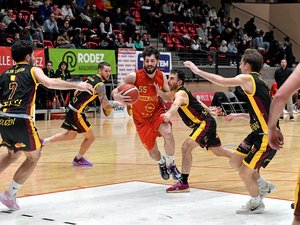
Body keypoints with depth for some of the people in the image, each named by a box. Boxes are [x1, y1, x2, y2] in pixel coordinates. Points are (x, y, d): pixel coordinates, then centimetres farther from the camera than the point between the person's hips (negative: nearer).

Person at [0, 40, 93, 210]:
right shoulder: (33, 70, 4)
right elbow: (49, 83, -15)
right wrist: (77, 85, -16)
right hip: (21, 120, -6)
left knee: (14, 154, 29)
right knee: (34, 156, 12)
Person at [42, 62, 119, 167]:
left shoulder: (90, 78, 10)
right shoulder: (100, 85, -17)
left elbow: (76, 93, 19)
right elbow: (106, 105, -19)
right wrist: (119, 104, -13)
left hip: (72, 108, 9)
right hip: (77, 113, -9)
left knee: (70, 135, 25)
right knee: (91, 137, 6)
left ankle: (44, 141, 24)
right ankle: (78, 159, 21)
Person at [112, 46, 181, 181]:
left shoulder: (162, 76, -10)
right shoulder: (134, 77, -21)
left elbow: (169, 97, 0)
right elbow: (115, 92, -19)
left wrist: (160, 93, -23)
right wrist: (118, 97, -43)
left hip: (157, 112, 1)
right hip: (141, 118, -1)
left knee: (168, 133, -30)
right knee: (152, 151, 5)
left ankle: (170, 165, -6)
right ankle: (161, 163, 44)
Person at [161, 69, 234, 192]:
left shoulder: (180, 93, -23)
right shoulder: (182, 92, 7)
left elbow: (177, 103, -48)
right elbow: (196, 102, 23)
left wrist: (169, 113, -69)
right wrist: (209, 111, 37)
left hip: (205, 123, -11)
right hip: (206, 123, 11)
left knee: (186, 147, -23)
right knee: (219, 151, 26)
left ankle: (183, 183, -22)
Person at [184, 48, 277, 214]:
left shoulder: (247, 79, -13)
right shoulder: (256, 81, 15)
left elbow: (222, 81, -25)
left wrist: (197, 71, -18)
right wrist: (238, 116, 20)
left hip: (266, 136, -9)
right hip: (258, 133, 9)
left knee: (245, 172, -1)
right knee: (235, 162, 15)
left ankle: (256, 204, 20)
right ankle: (264, 186, 30)